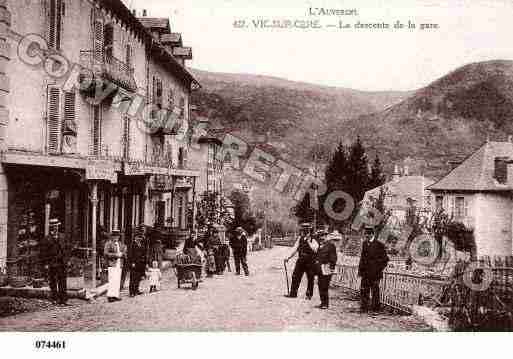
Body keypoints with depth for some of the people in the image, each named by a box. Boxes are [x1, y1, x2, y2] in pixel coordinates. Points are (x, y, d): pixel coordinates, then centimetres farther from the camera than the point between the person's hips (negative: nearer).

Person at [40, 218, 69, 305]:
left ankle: (63, 299, 6)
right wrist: (45, 264, -8)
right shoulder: (46, 239, -3)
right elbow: (43, 253, -4)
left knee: (62, 281, 2)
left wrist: (67, 260, 10)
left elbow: (66, 249, 14)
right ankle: (55, 298, 14)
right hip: (52, 264, -3)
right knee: (53, 282, 4)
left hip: (62, 263, 3)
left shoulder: (61, 237, 9)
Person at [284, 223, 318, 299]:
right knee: (295, 277, 2)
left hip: (310, 262, -4)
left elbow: (315, 249, -27)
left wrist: (308, 240, -27)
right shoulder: (300, 239, 3)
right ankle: (293, 293, 11)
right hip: (300, 261, 4)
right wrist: (289, 257, 1)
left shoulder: (313, 240, -9)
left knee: (310, 279, 6)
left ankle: (309, 295, 20)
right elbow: (295, 249, 7)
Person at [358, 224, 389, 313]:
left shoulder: (379, 245, -7)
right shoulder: (364, 243, 11)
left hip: (375, 273, -5)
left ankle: (375, 308, 12)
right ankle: (364, 307, 10)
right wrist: (360, 269, 13)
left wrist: (379, 269, -8)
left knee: (375, 290, 2)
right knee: (363, 290, 3)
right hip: (365, 273, 5)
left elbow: (385, 260, -3)